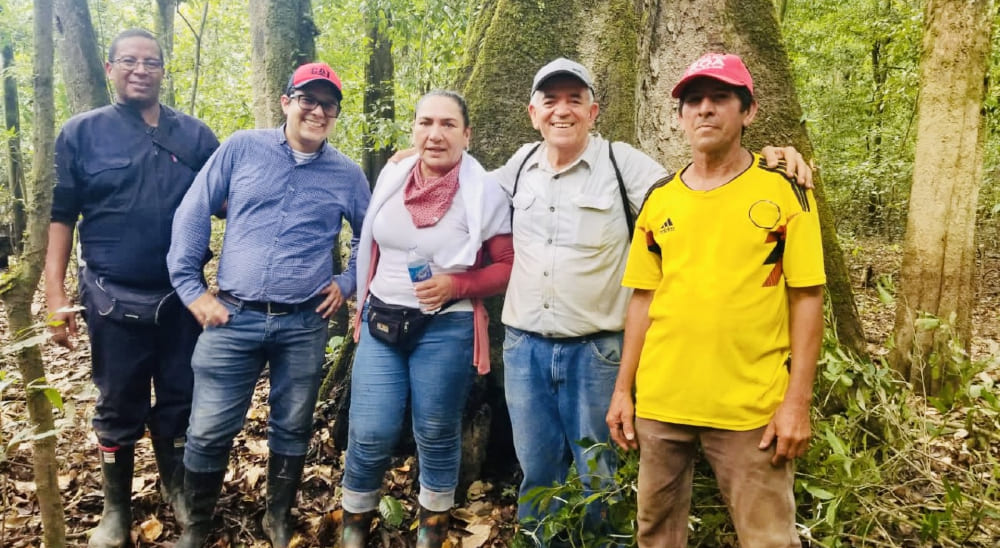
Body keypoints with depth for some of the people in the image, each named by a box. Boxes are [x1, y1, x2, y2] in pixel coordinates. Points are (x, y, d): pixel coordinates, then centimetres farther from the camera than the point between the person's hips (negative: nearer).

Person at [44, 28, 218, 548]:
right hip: (114, 301, -2)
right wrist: (55, 295, -7)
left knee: (180, 403, 13)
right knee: (119, 409, 11)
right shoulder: (81, 132, 0)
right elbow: (61, 215, -1)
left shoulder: (195, 135, 5)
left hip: (183, 297, 2)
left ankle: (178, 491, 35)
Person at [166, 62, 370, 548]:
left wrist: (347, 283, 7)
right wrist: (190, 288, -1)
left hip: (304, 326, 1)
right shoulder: (242, 149, 1)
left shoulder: (347, 175, 5)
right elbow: (192, 216, 3)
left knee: (292, 430, 13)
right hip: (232, 319, -1)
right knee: (208, 432, 3)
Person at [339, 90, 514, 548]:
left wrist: (455, 286, -19)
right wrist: (363, 308, 17)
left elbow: (509, 267, -5)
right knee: (370, 434, 2)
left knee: (436, 436, 9)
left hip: (445, 330, -3)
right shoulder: (391, 177, 2)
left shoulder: (485, 193, -10)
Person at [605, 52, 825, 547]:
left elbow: (806, 299, -4)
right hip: (660, 402, 4)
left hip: (751, 407, -3)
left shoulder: (784, 191, -3)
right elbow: (643, 299, 9)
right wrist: (623, 389, 7)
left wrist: (797, 400, -10)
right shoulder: (658, 201, 6)